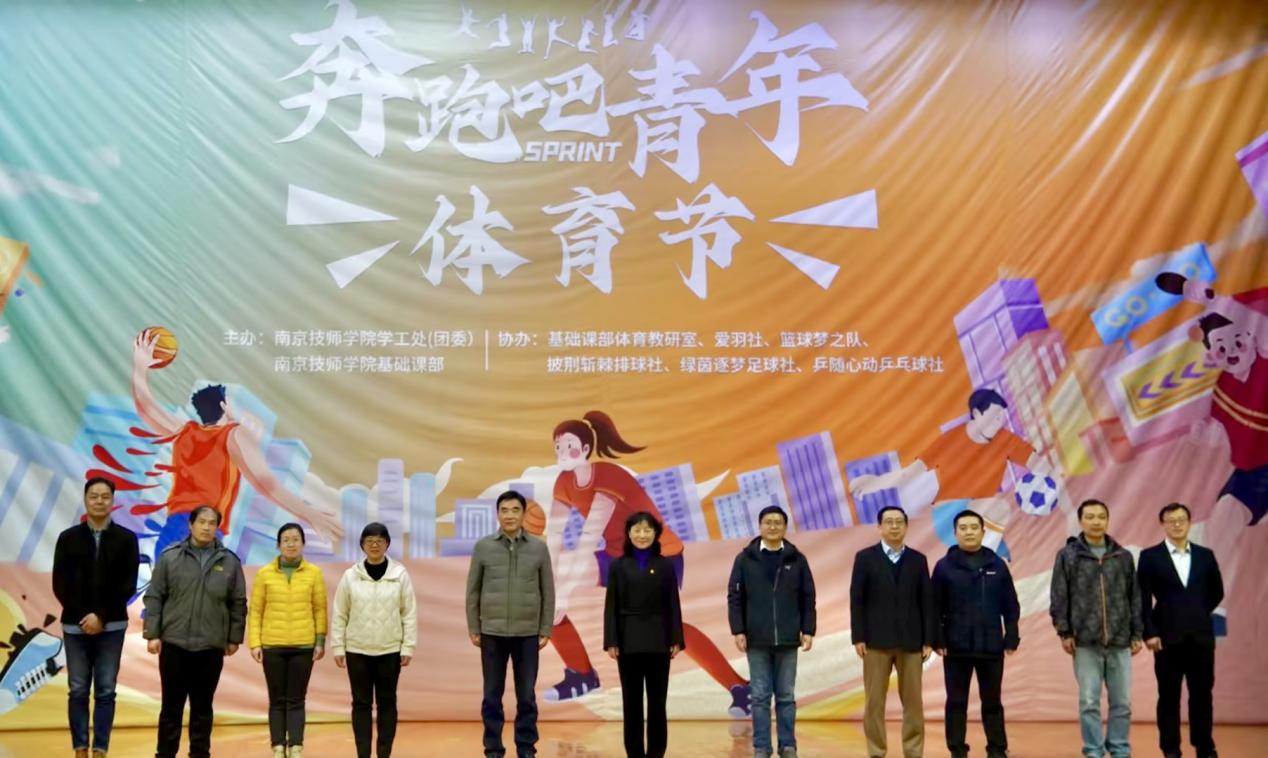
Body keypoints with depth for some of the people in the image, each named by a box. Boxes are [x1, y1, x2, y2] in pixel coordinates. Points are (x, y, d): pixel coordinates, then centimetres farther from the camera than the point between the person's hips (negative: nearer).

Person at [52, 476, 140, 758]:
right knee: (78, 691, 5)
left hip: (111, 626, 0)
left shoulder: (126, 539, 1)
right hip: (75, 625, 1)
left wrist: (102, 616, -13)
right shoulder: (68, 538, 3)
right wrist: (82, 616, -11)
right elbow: (60, 584, -1)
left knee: (105, 692, 3)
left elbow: (128, 585, -4)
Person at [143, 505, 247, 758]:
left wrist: (234, 637, 6)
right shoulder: (170, 557, 1)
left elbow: (238, 603, 8)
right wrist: (152, 634, -4)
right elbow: (154, 597, 1)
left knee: (203, 707, 8)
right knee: (171, 705, 7)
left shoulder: (229, 561, 4)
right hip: (174, 643, -1)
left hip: (211, 647, 1)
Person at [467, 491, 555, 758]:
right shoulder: (483, 547, 0)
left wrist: (546, 630, 0)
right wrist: (473, 628, 0)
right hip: (492, 632, 0)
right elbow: (473, 590, 3)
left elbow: (548, 592, 3)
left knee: (526, 696, 6)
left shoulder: (539, 548, 0)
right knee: (492, 695, 7)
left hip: (527, 634, 0)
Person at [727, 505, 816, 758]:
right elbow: (734, 597, 1)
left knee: (786, 696, 7)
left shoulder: (797, 559, 4)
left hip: (787, 639, 1)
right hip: (756, 640, -1)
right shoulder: (745, 559, 2)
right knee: (759, 696, 4)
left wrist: (808, 630, 0)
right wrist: (738, 630, -6)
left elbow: (808, 598, 5)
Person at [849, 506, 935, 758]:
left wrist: (928, 640, 0)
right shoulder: (865, 557, 3)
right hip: (876, 640, -2)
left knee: (913, 701, 4)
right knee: (874, 702, 1)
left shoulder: (918, 559, 8)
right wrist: (858, 638, -8)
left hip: (911, 641, 2)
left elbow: (927, 602, 6)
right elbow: (857, 600, -1)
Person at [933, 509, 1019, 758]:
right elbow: (935, 608, -1)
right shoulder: (944, 566, 0)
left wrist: (1011, 638, 0)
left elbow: (1011, 606, 6)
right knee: (956, 702, 5)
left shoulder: (997, 565, 4)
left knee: (992, 701, 10)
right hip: (956, 647, -1)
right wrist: (938, 640, -7)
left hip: (991, 646, 1)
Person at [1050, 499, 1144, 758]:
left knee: (1122, 701, 6)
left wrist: (1137, 634, 7)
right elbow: (1059, 597, 1)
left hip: (1120, 641, 2)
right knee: (1089, 701, 1)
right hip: (1085, 642, -2)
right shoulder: (1068, 555, 1)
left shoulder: (1123, 556, 8)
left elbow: (1135, 597, 11)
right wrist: (1064, 632, -5)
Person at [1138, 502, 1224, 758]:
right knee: (1169, 696, 3)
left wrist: (1198, 615, 11)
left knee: (1202, 694, 6)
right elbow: (1143, 599, -4)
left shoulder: (1205, 555, 8)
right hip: (1168, 636, -2)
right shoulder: (1150, 556, 0)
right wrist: (1149, 633, -10)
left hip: (1201, 636, 2)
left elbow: (1216, 592, 18)